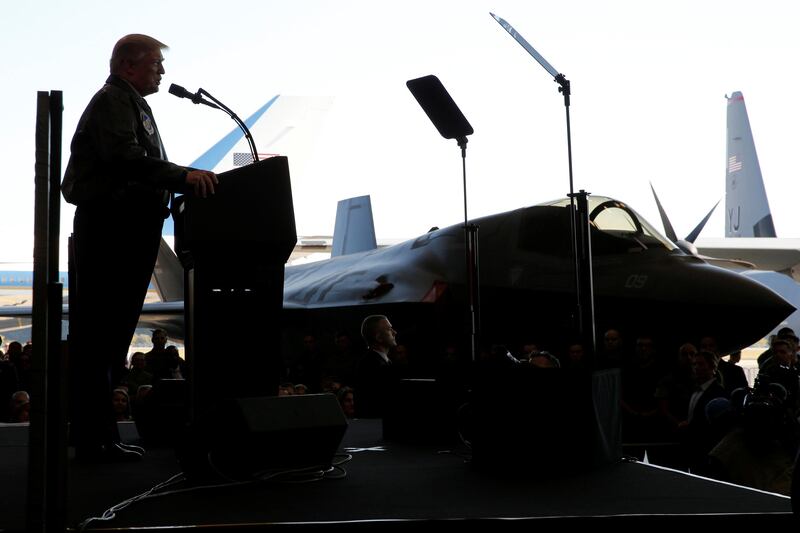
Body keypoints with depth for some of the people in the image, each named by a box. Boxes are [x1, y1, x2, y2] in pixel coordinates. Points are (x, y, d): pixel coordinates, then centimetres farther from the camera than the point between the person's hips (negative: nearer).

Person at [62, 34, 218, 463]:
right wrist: (182, 177, -27)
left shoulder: (133, 105, 26)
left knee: (111, 335, 10)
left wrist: (187, 184, 9)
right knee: (98, 335, -9)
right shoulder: (113, 100, -5)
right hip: (108, 230, -10)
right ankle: (94, 439, -7)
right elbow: (123, 157, -22)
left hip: (125, 233, 10)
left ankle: (99, 436, 15)